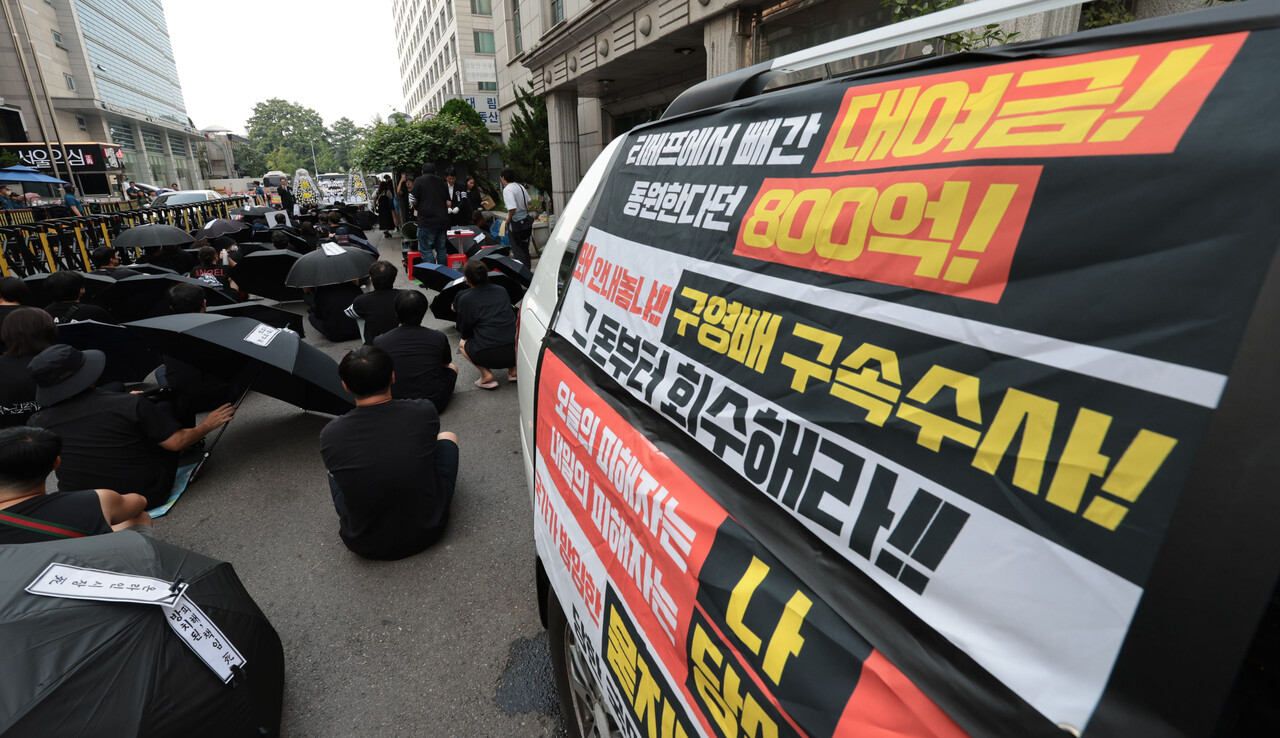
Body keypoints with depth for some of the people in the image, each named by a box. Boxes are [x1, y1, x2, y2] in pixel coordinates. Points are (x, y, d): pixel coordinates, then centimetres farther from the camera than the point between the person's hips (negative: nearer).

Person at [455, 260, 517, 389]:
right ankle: (513, 369, 19)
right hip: (514, 352, 5)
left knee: (462, 344, 26)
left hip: (488, 356, -4)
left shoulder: (464, 299, 2)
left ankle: (486, 374, 6)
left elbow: (465, 333, 8)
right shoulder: (502, 291, 14)